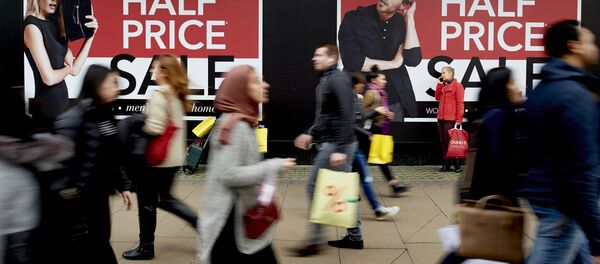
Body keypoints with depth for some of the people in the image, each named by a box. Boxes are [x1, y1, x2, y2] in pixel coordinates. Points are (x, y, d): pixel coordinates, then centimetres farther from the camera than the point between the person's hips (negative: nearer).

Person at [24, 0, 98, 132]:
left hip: (61, 101, 8)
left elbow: (75, 69, 4)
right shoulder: (32, 26, -15)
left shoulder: (55, 24, 9)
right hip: (47, 107, -8)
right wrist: (67, 69, -2)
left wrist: (90, 36, -3)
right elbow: (49, 78, -22)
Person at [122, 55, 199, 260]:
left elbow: (155, 128, -26)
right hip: (173, 158, 9)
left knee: (147, 203, 6)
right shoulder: (177, 95, 9)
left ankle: (146, 247, 18)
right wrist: (142, 123, 11)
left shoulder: (159, 96, -18)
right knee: (165, 199, 22)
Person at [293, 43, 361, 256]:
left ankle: (315, 240, 1)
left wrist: (340, 149, -26)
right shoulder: (326, 80, 16)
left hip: (336, 145, -10)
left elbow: (346, 116, -22)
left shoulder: (338, 80, -15)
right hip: (331, 143, 10)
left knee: (316, 188, -6)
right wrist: (311, 134, 17)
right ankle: (354, 236, 20)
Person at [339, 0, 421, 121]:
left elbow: (413, 60, -11)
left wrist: (410, 18, -12)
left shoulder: (403, 23, 2)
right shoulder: (354, 18, -8)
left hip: (394, 103, 3)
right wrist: (394, 63, -11)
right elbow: (351, 61, -18)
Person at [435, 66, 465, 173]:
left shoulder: (457, 85, -6)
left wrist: (458, 120, -15)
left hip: (451, 119, -7)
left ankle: (457, 165, 2)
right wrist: (439, 84, 6)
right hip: (441, 118, 7)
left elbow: (460, 103, -10)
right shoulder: (443, 85, 17)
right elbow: (437, 97, 12)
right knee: (443, 141, 9)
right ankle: (446, 164, 16)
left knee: (452, 141, -5)